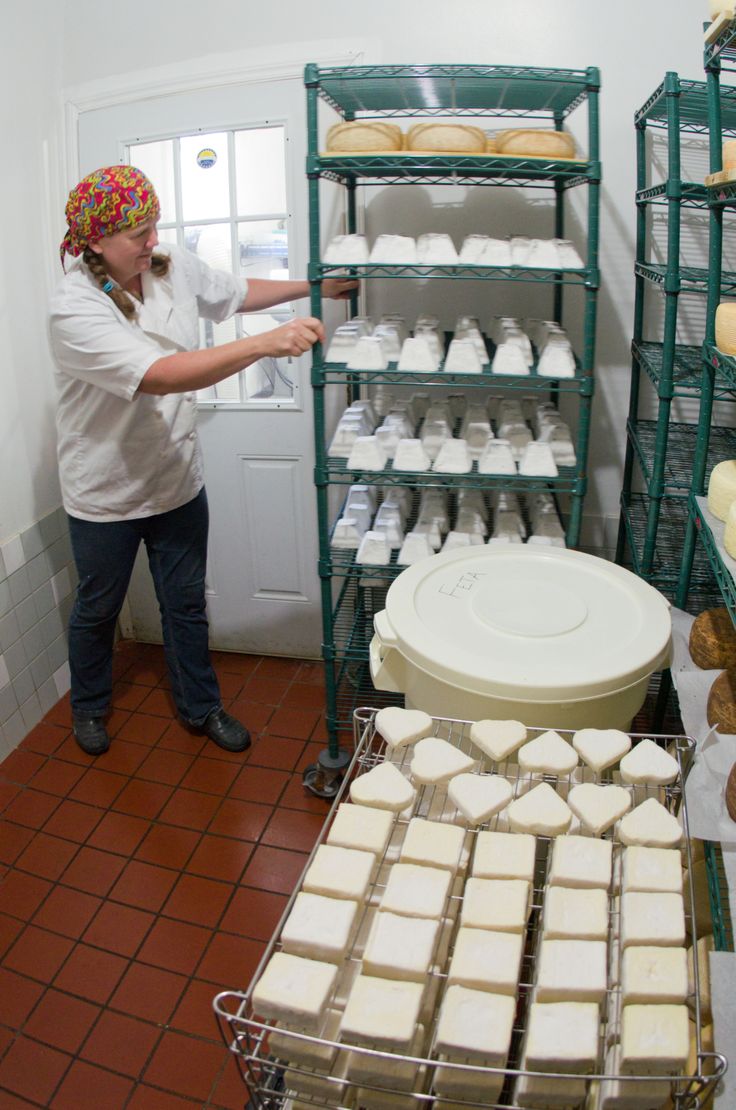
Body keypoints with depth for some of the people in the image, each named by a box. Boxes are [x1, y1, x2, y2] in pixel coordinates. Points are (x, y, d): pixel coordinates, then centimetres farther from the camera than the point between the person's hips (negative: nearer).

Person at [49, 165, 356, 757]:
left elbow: (238, 291, 15)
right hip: (106, 493, -4)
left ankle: (201, 706, 38)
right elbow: (160, 375, -39)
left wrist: (314, 287, 8)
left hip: (178, 480, 5)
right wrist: (266, 343, -44)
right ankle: (89, 707, 44)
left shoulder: (175, 268, -6)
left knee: (187, 603, 17)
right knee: (98, 609, 18)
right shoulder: (74, 310, -26)